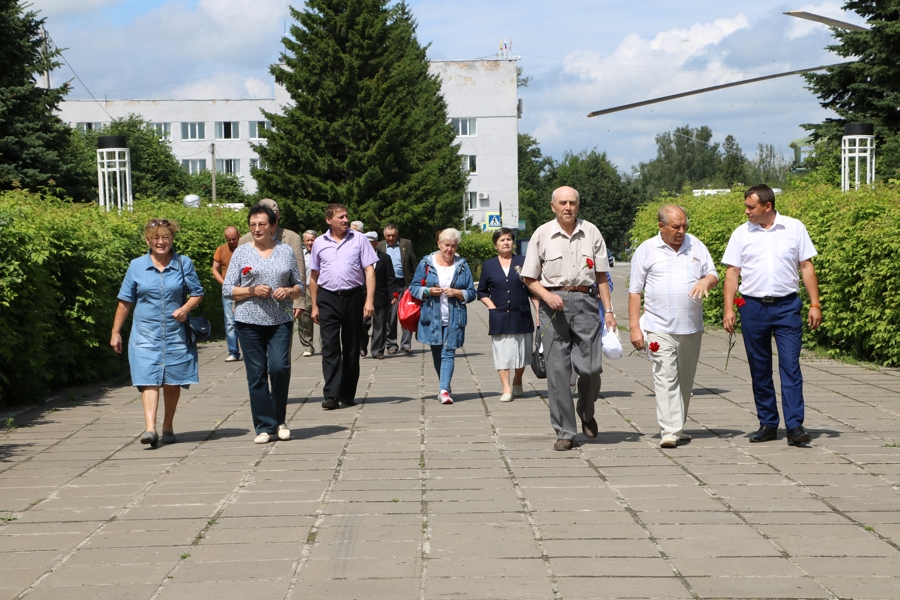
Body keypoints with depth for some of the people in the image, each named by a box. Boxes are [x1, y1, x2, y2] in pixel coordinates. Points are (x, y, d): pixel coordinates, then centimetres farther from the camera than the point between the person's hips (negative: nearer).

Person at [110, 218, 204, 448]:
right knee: (148, 380, -12)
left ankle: (168, 426, 22)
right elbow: (125, 302, 9)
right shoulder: (137, 266, 4)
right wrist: (115, 332, 9)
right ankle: (150, 429, -21)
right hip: (146, 334, -1)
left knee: (172, 382, 7)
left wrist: (186, 308, -12)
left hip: (176, 334, 1)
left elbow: (197, 293, 9)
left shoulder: (184, 263, 3)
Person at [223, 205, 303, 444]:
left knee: (279, 368, -11)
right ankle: (265, 427, 8)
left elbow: (299, 286, 15)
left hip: (280, 321, 0)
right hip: (249, 322, 0)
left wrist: (289, 291, -7)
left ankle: (279, 421, 9)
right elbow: (227, 289, 3)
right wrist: (252, 291, -12)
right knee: (256, 375, -1)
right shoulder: (241, 252, 5)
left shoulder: (286, 251, 9)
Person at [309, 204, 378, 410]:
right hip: (328, 298, 0)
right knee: (329, 347, -7)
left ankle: (348, 394, 17)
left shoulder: (359, 239, 3)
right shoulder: (319, 243, 8)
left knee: (351, 348, 7)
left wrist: (369, 300, -10)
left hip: (353, 296, 0)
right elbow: (314, 276, 14)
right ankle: (331, 395, -10)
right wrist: (314, 306, 10)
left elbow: (369, 271, -1)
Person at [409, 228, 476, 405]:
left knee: (448, 353, -11)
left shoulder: (462, 265, 7)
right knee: (436, 354, 8)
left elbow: (471, 293, 6)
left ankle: (444, 390, -18)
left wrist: (457, 293, -13)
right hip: (432, 318, 1)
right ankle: (445, 387, 23)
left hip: (454, 319, -1)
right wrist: (428, 291, -13)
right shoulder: (426, 263, 5)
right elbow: (414, 288, 5)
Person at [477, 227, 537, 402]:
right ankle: (506, 389, -2)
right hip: (499, 319, 0)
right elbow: (482, 292, 12)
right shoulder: (488, 265, 6)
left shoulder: (523, 262, 4)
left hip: (522, 316, 1)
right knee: (502, 354, -5)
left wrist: (539, 312, 1)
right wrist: (491, 306, -2)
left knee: (522, 352, 9)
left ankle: (517, 383, 30)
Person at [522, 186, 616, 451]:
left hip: (585, 302, 1)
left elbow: (601, 275, 12)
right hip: (554, 303, -1)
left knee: (591, 367, -6)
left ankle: (587, 413, 25)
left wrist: (608, 310, 5)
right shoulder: (542, 234, 4)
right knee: (557, 369, -3)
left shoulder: (591, 232, 9)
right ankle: (564, 432, 5)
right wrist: (548, 296, -11)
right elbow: (530, 278, 6)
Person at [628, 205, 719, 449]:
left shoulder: (696, 246, 12)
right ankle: (669, 432, -15)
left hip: (691, 327, 4)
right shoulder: (646, 250, 2)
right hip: (660, 328, -4)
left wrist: (706, 281, -11)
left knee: (685, 380, 9)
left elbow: (713, 275, 15)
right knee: (665, 378, -12)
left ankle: (678, 427, 20)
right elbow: (635, 291, 2)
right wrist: (634, 326, -5)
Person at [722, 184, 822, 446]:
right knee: (759, 370, 7)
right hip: (753, 307, 2)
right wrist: (729, 309, -3)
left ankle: (795, 426, -9)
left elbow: (806, 266, 6)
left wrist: (815, 304, 0)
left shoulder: (794, 228, 3)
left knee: (790, 365, -9)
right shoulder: (741, 234, 5)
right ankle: (768, 424, 16)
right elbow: (732, 273, 5)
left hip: (787, 306, -2)